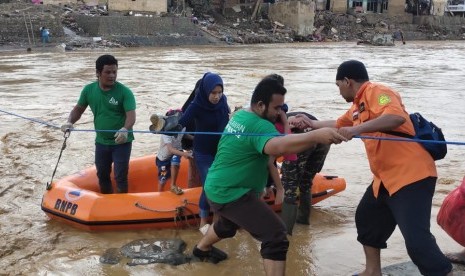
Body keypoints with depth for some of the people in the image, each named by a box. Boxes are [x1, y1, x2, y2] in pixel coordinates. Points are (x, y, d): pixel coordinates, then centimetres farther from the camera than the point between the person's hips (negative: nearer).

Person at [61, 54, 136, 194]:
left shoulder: (124, 92, -18)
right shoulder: (89, 90, -4)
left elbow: (131, 115, -25)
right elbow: (78, 109, 8)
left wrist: (125, 130, -46)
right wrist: (70, 122, -12)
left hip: (122, 142, -5)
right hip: (101, 142, 5)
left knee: (120, 176, -1)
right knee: (102, 175, 18)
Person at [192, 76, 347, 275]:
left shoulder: (240, 115, 5)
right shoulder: (259, 126, -24)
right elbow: (278, 146, -46)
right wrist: (316, 136, -58)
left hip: (217, 189, 10)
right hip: (232, 194, -10)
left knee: (227, 225, 39)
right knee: (276, 237, -17)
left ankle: (202, 248, 65)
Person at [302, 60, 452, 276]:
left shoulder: (376, 92, -12)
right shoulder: (358, 106, 17)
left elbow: (396, 117, -32)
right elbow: (338, 125, 38)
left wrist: (358, 129, -37)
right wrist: (312, 124, 46)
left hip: (411, 175, -11)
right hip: (387, 178, 11)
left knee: (417, 241, -18)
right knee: (366, 219, 23)